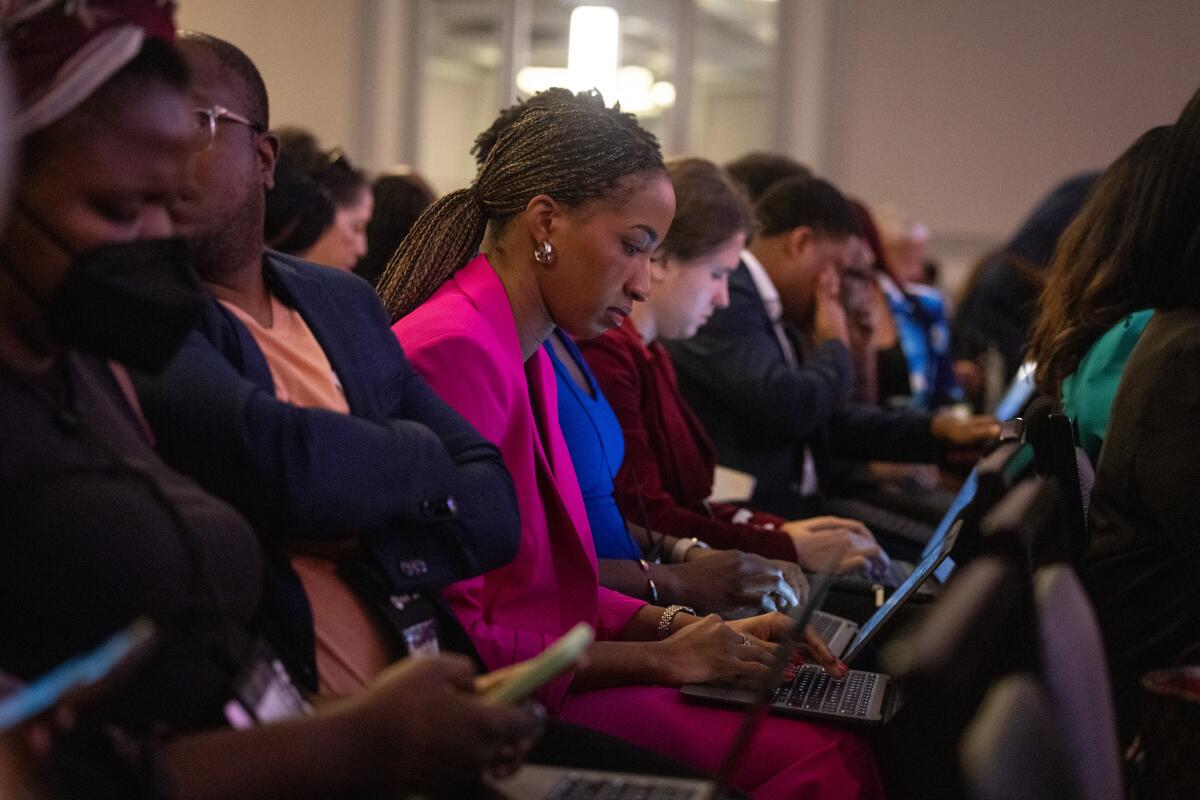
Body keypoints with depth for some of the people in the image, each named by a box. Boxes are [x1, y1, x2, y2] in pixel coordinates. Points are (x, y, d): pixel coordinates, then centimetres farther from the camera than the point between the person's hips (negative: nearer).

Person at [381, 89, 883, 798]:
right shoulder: (454, 351, -17)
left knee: (836, 733, -5)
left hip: (537, 674, 9)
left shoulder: (532, 360, 14)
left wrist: (687, 629, 2)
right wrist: (660, 659, -13)